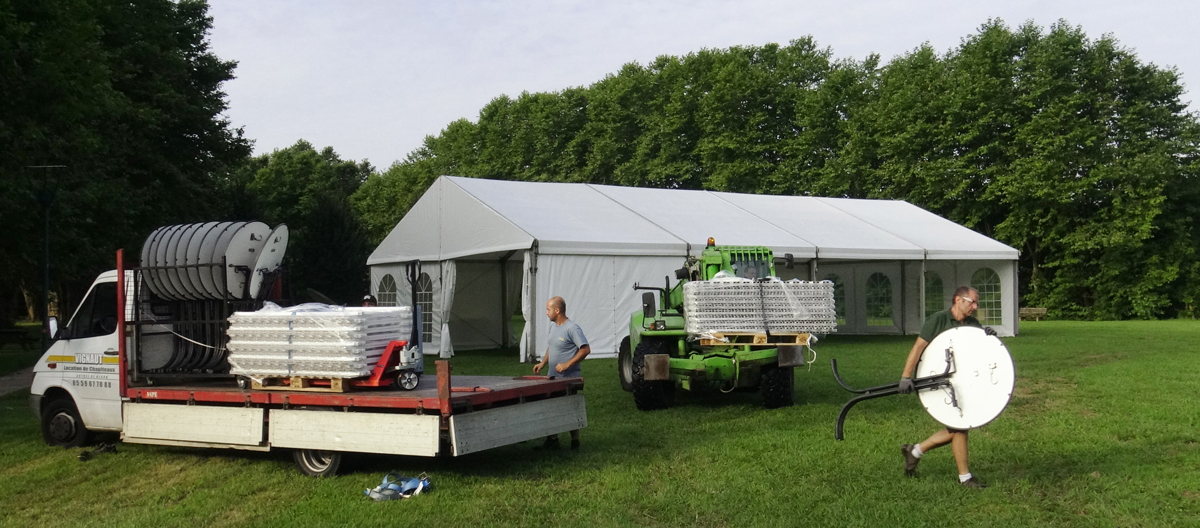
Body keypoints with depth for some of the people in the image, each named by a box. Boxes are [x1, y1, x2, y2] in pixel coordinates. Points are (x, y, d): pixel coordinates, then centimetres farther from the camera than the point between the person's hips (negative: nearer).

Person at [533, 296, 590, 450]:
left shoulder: (572, 329, -16)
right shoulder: (553, 327, 11)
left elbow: (585, 349, -22)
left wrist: (567, 364, -23)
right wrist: (543, 363, 9)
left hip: (569, 379, -8)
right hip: (553, 378, 8)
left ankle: (575, 442, 14)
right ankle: (552, 440, 19)